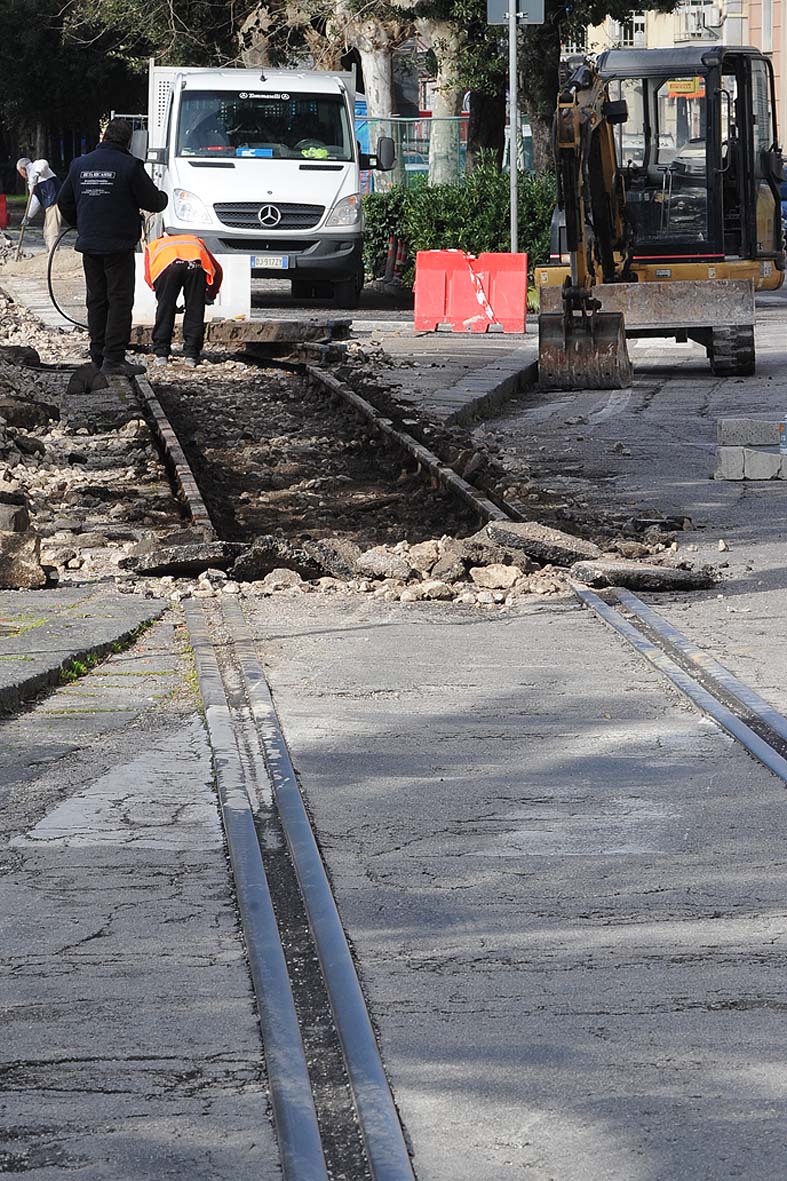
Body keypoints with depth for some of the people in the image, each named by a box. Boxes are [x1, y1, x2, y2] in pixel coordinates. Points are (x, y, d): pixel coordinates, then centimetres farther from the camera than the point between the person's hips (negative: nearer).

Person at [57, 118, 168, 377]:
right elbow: (152, 202, -7)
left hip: (89, 245, 6)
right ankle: (114, 358, -9)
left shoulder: (80, 164, 7)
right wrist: (163, 198, 16)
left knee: (96, 300, 13)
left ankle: (98, 356, 16)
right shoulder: (129, 166, -10)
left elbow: (64, 203, 16)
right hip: (119, 245, -6)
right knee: (120, 299, -3)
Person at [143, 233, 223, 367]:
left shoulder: (153, 245, 39)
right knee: (194, 312, 11)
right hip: (196, 263, 1)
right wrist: (211, 295, 48)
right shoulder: (196, 241, 44)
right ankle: (191, 355, 11)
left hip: (167, 264, -1)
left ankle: (161, 355, 11)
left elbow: (149, 276, 22)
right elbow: (217, 270, 35)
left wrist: (158, 291, 37)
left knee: (164, 310, 10)